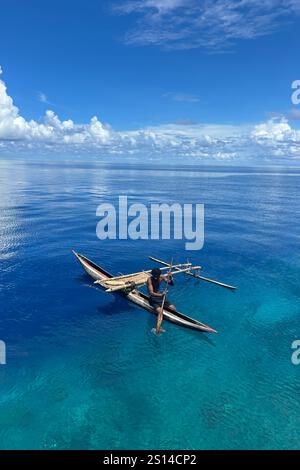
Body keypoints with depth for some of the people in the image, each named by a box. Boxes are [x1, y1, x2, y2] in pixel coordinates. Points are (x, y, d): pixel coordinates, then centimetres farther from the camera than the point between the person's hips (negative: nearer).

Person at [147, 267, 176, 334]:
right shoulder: (150, 280, -20)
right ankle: (157, 330, -31)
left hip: (160, 295, 6)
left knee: (173, 308, -9)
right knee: (160, 311, -30)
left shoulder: (162, 277, -5)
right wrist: (161, 295, -45)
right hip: (153, 298, -6)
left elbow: (172, 284, -2)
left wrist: (171, 278, -23)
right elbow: (151, 293, -28)